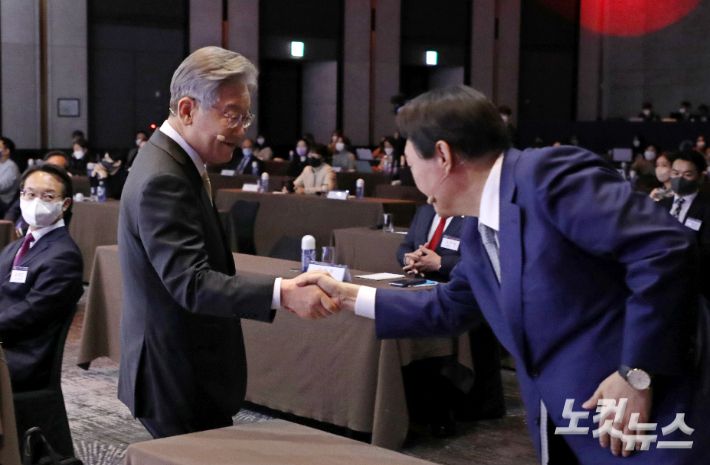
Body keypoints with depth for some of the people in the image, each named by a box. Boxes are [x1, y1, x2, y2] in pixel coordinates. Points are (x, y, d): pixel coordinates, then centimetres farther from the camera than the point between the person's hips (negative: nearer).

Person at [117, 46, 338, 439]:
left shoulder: (173, 163, 11)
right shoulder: (163, 179, -22)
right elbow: (190, 282, -29)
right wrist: (282, 293, -38)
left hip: (183, 370, 10)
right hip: (181, 379, -10)